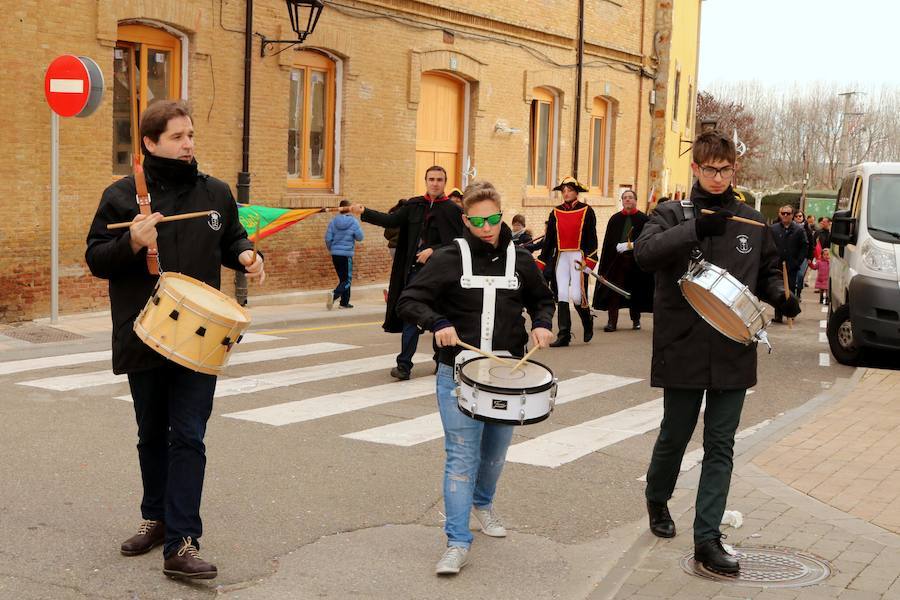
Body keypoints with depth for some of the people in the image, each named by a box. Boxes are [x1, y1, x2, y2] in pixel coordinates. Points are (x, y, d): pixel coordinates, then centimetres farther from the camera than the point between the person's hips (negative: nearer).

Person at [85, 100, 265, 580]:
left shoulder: (215, 193, 5)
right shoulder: (122, 195, -2)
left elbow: (231, 238, 20)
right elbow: (96, 258, -3)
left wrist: (245, 255, -3)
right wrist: (131, 242, -21)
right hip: (143, 338, 0)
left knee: (188, 438, -6)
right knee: (152, 435, 15)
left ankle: (181, 543, -5)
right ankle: (156, 518, 34)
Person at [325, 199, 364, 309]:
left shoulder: (334, 221, -1)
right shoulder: (353, 222, -9)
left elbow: (328, 238, -1)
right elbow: (360, 237, -4)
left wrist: (331, 249, 16)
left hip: (335, 254, 4)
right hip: (346, 254, -4)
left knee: (343, 278, 16)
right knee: (347, 279, -1)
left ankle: (344, 302, 18)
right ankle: (334, 294, -26)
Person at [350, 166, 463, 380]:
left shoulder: (452, 210, -4)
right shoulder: (414, 205, 8)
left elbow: (458, 242, -8)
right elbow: (392, 220, 2)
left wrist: (433, 250, -18)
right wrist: (364, 212, -8)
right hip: (414, 269, 3)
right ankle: (404, 364, 1)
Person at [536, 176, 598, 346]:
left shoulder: (586, 211, 0)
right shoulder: (555, 213, 10)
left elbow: (592, 238, -2)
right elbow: (548, 239, 12)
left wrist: (589, 261, -13)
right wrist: (541, 263, 9)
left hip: (578, 257, -4)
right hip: (560, 258, 4)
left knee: (576, 296, -10)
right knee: (562, 296, -1)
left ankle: (587, 321, 20)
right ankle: (564, 335, 2)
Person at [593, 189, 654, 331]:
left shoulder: (643, 219, 3)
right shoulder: (615, 219, 9)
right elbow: (608, 241, 7)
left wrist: (634, 245, -13)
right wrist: (618, 247, -7)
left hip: (636, 260, -1)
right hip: (617, 259, 1)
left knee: (635, 291, 7)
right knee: (614, 291, -5)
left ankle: (636, 320, 21)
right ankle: (612, 321, -4)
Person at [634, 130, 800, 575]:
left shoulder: (752, 222, 8)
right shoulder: (674, 215, -2)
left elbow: (768, 271, 19)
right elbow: (643, 252, -19)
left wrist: (779, 296, -3)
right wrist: (697, 227, -29)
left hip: (733, 352, 2)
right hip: (683, 349, -2)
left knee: (720, 445, 3)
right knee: (675, 435, 12)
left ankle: (707, 538, 8)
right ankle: (657, 498, 40)